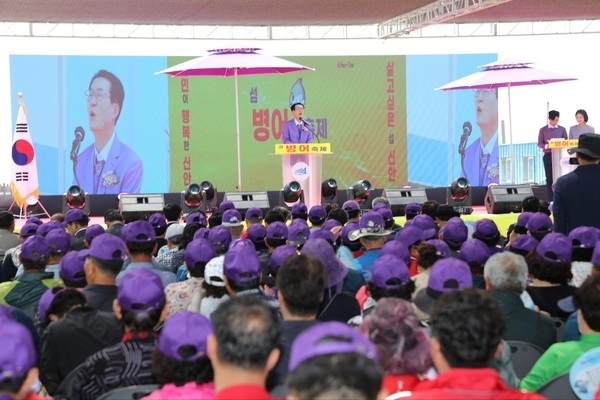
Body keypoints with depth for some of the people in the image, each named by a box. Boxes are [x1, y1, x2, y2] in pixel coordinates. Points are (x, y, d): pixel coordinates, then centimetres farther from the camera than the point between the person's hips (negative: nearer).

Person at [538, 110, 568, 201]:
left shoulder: (562, 129, 7)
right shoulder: (543, 130, 3)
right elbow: (539, 143, 2)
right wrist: (546, 146, -18)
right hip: (548, 156, -1)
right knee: (549, 178, 0)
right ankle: (551, 200, 3)